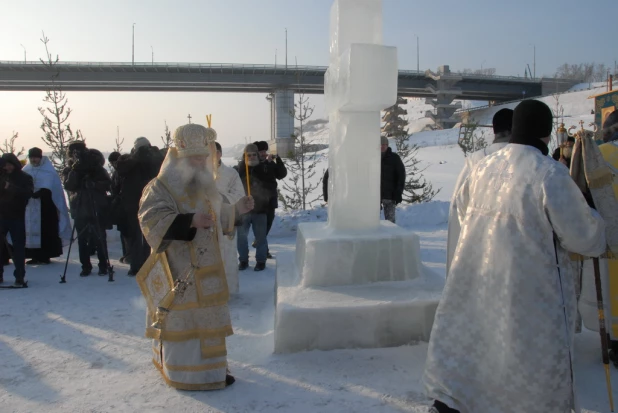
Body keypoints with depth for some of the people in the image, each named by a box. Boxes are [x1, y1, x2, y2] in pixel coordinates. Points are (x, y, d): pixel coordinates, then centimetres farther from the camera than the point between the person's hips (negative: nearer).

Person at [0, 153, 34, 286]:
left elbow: (28, 193, -12)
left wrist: (11, 188, -20)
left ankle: (20, 276, 5)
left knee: (18, 246, 0)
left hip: (17, 216, -2)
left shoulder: (25, 178, 2)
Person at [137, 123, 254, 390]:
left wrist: (236, 210, 6)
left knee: (208, 317, 17)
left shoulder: (205, 185, 11)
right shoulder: (160, 187, -14)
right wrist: (190, 221, -35)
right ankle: (184, 373, 17)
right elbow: (152, 223, -25)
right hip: (179, 270, -8)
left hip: (207, 267, 8)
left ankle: (209, 367, 32)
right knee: (182, 321, 2)